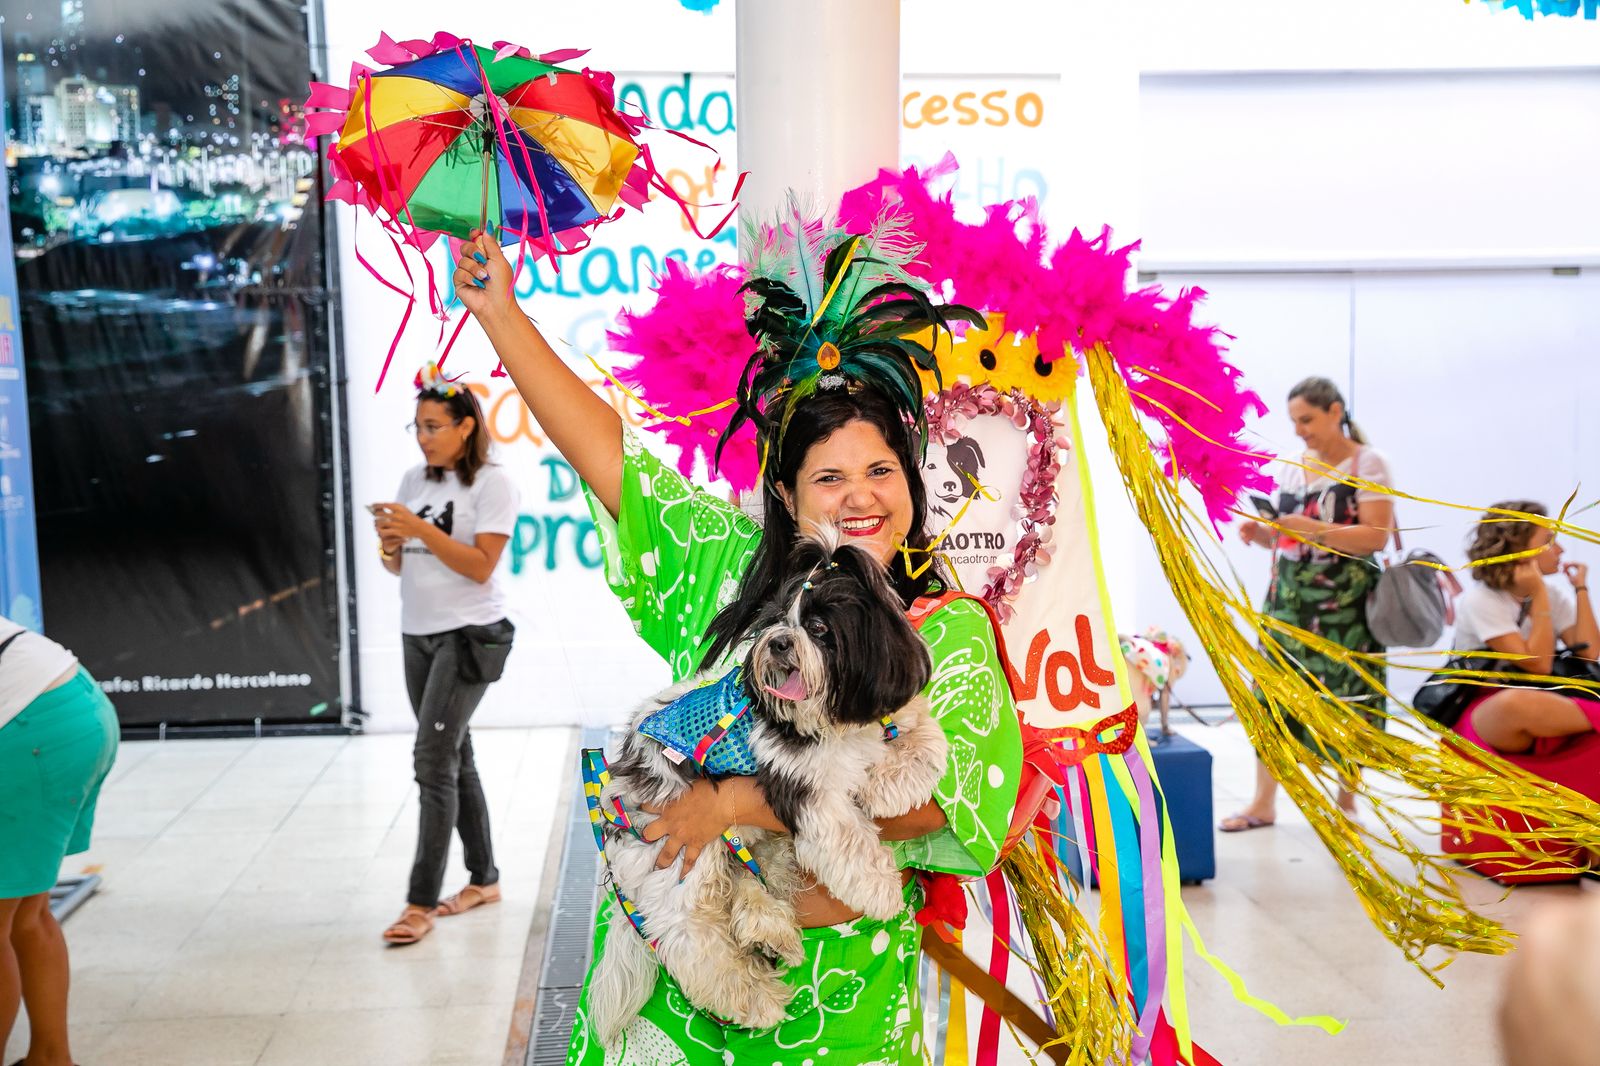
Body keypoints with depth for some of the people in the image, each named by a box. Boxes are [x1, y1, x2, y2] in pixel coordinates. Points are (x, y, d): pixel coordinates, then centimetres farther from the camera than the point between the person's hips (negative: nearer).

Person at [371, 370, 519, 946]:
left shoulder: (492, 483, -8)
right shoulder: (413, 480, 10)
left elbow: (481, 567, -15)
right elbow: (397, 566, 13)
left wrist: (421, 529, -22)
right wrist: (390, 544, -9)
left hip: (469, 635, -7)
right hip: (418, 634, 7)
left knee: (433, 759, -13)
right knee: (454, 757, 13)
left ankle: (421, 903, -9)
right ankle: (484, 878, 25)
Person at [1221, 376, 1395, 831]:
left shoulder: (1368, 463, -4)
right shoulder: (1294, 467, 13)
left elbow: (1376, 537, -13)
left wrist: (1311, 528, -23)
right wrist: (1262, 533, -1)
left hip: (1343, 603, -5)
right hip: (1288, 595, 5)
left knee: (1346, 700, -1)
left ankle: (1346, 803, 13)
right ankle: (1263, 802, 7)